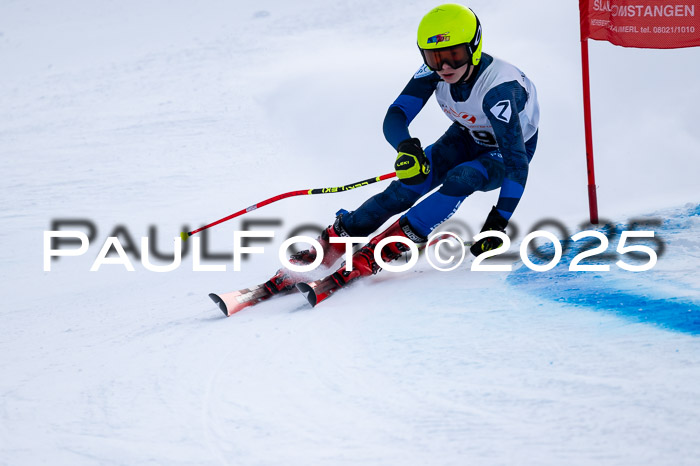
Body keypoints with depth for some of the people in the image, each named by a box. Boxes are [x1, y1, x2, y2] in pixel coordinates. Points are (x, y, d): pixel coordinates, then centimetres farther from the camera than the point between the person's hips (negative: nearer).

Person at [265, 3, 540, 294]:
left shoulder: (497, 90, -38)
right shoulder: (433, 71, -23)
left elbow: (517, 163, -37)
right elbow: (395, 116, -24)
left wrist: (498, 223, -39)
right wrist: (405, 146, -47)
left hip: (507, 150, -5)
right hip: (466, 137, 5)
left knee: (460, 180, -33)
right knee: (409, 183, -18)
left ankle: (374, 255, -31)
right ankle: (329, 246, -15)